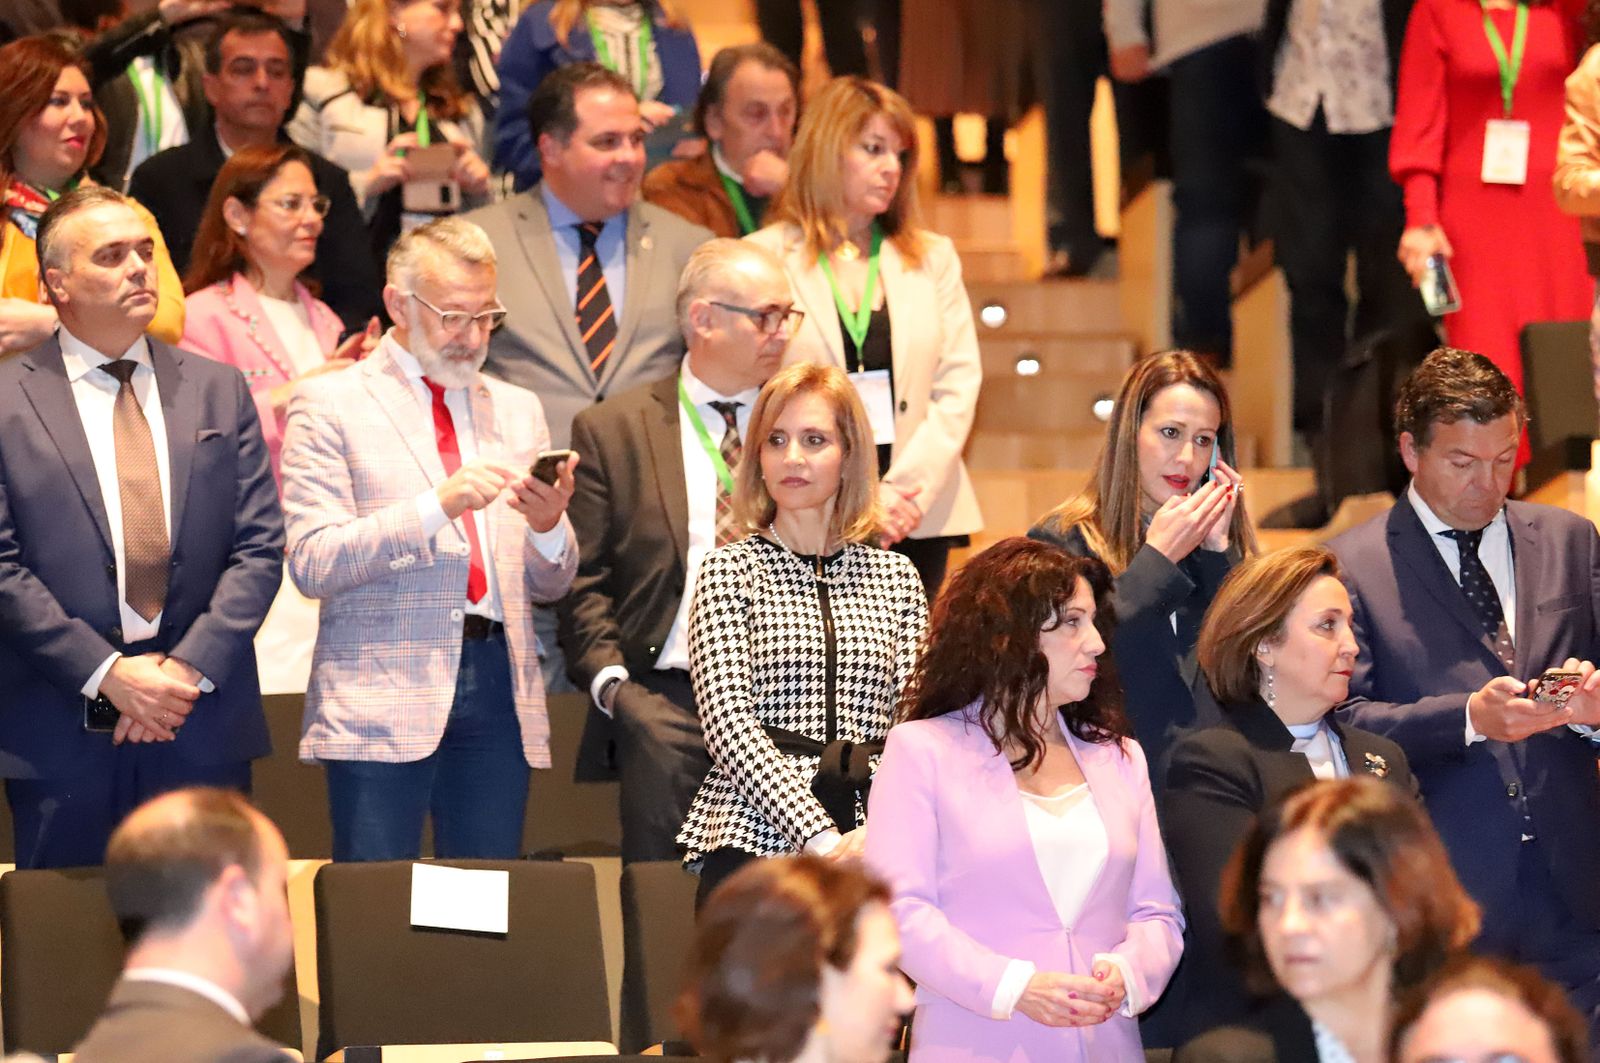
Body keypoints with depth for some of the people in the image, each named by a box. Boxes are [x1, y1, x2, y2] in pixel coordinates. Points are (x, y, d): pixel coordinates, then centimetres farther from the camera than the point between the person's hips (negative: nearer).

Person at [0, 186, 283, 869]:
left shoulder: (218, 391, 11)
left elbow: (260, 548, 5)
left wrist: (189, 668, -8)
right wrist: (106, 674, -13)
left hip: (204, 727, 3)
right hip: (62, 731, -2)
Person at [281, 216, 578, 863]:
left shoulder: (516, 410, 18)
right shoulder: (330, 405, 3)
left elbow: (549, 586, 18)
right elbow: (312, 563, -8)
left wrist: (549, 525, -5)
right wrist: (438, 505, -18)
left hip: (497, 686, 4)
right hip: (383, 698, -4)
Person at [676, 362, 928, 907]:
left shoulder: (895, 576, 12)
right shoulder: (729, 570, 4)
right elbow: (728, 722, -6)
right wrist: (819, 837, -15)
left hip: (870, 850, 2)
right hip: (755, 838, -2)